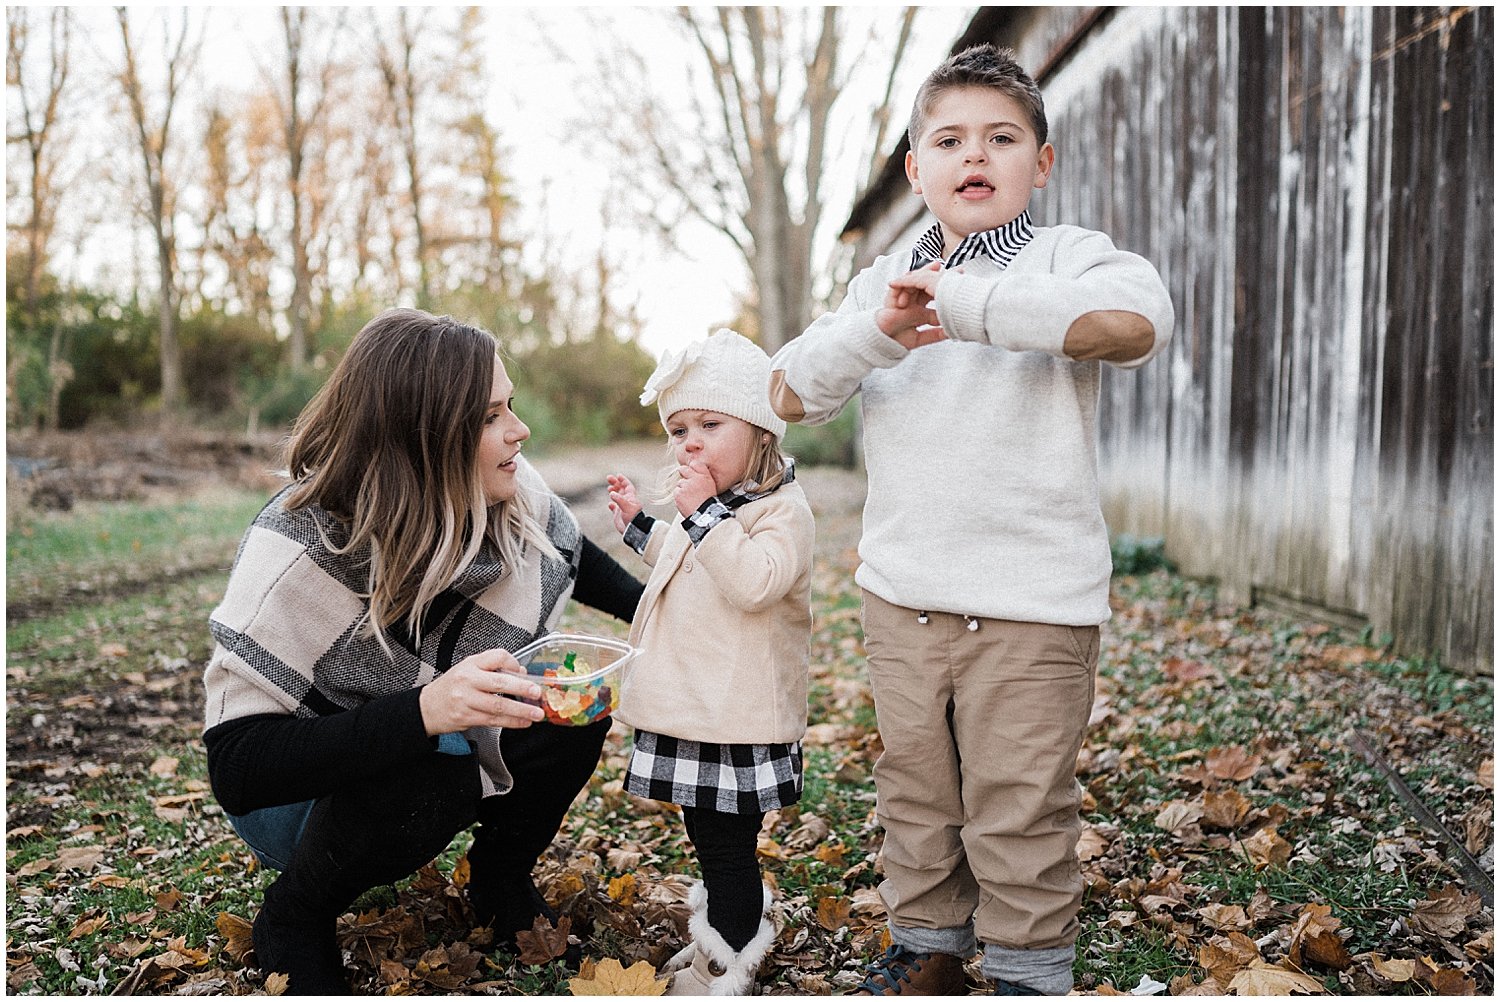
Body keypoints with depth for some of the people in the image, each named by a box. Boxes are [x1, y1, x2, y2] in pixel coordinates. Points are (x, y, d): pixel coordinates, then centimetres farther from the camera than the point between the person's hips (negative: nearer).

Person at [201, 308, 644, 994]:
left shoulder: (511, 496, -17)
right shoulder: (300, 553, -33)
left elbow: (577, 562, 7)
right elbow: (236, 768, -37)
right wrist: (421, 712, -49)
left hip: (446, 740, 5)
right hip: (295, 798, -4)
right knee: (431, 769, -35)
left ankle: (501, 877, 5)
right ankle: (296, 919, -6)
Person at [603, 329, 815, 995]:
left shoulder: (782, 510, -14)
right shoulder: (708, 504, 15)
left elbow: (752, 583, -31)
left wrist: (705, 514, -27)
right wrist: (639, 526, 25)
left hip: (736, 719, -9)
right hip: (690, 709, 9)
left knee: (727, 843, 1)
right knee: (707, 836, 20)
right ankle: (724, 932, 38)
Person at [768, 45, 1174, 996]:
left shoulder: (1066, 256, -2)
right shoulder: (884, 280, 13)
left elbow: (1135, 319, -26)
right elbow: (790, 392, 4)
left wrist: (961, 302, -23)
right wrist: (877, 332, -15)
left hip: (1032, 601, -5)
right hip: (902, 593, 5)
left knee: (1019, 805, 4)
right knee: (915, 787, 16)